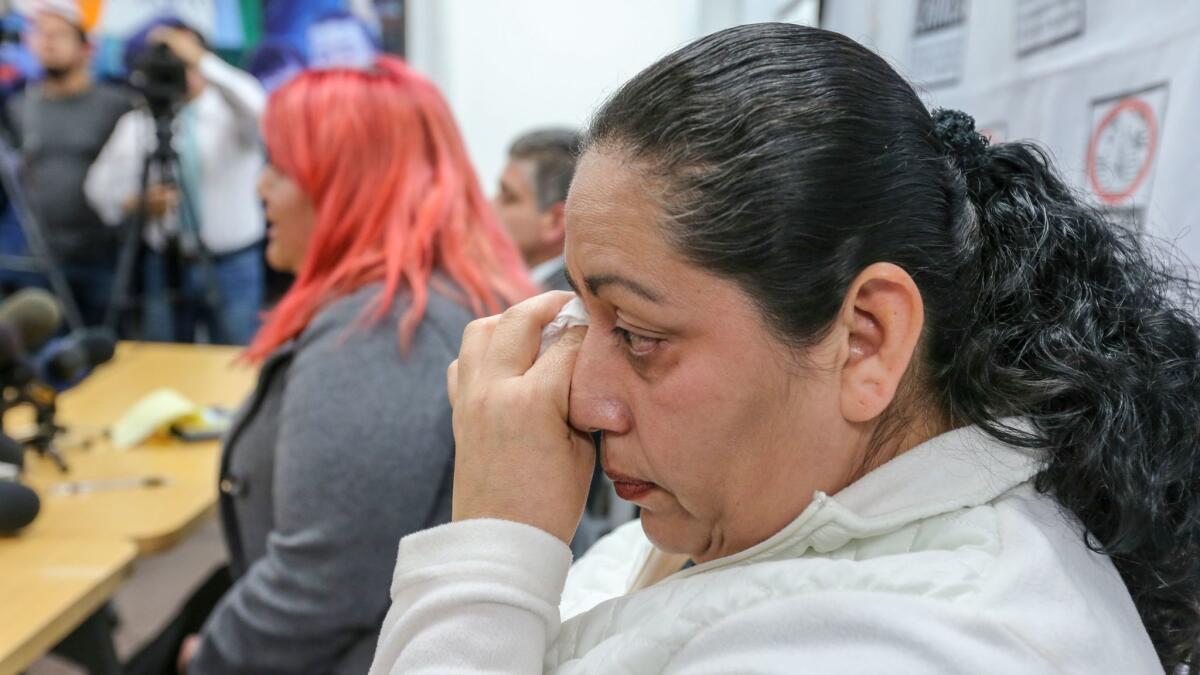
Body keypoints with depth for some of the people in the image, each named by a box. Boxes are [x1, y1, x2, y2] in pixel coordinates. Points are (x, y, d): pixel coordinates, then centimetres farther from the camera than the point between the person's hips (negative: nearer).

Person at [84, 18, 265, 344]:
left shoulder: (230, 110, -5)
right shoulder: (137, 123, 5)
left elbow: (256, 106, -29)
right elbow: (102, 185, 5)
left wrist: (200, 59, -29)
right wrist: (138, 202, -16)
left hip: (233, 265, -3)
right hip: (166, 265, 3)